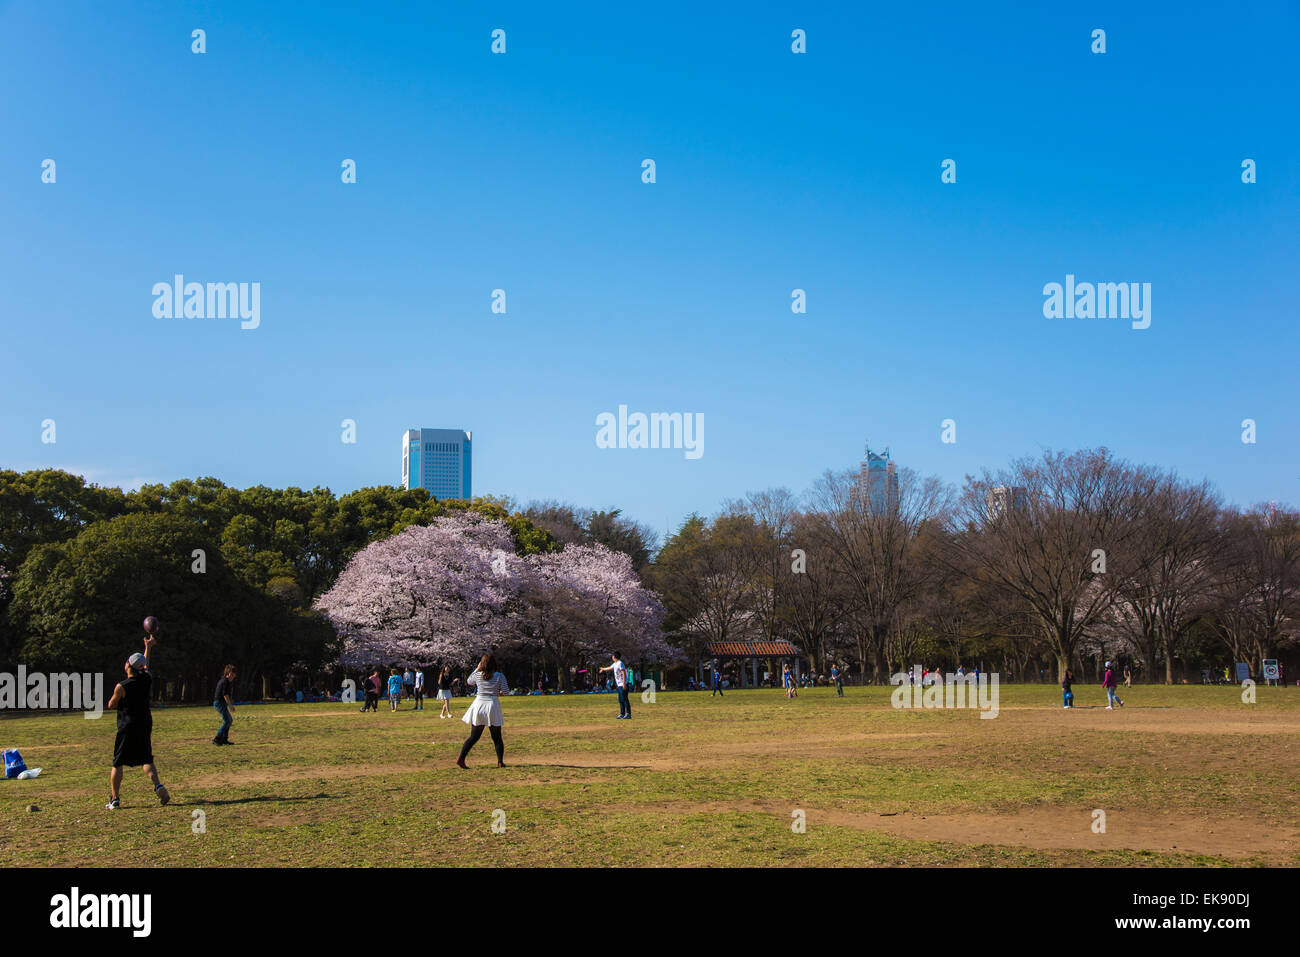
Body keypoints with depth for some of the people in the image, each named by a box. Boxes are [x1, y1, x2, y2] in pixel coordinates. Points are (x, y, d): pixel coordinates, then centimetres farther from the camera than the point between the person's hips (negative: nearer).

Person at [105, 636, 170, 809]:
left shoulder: (121, 687, -16)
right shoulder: (146, 680, -2)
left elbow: (111, 705, 0)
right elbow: (145, 666, 20)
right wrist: (148, 647, 34)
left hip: (127, 728, -5)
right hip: (145, 725, 5)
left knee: (117, 764, 5)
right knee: (147, 759, 14)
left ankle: (115, 799, 3)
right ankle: (157, 785, -9)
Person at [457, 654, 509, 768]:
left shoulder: (477, 675, 0)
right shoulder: (499, 676, -6)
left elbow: (469, 681, 20)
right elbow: (505, 691, -10)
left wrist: (477, 669, 23)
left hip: (479, 705, 2)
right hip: (493, 705, -2)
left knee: (474, 737, 8)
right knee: (497, 738, 9)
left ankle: (461, 759, -1)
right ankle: (500, 762, 5)